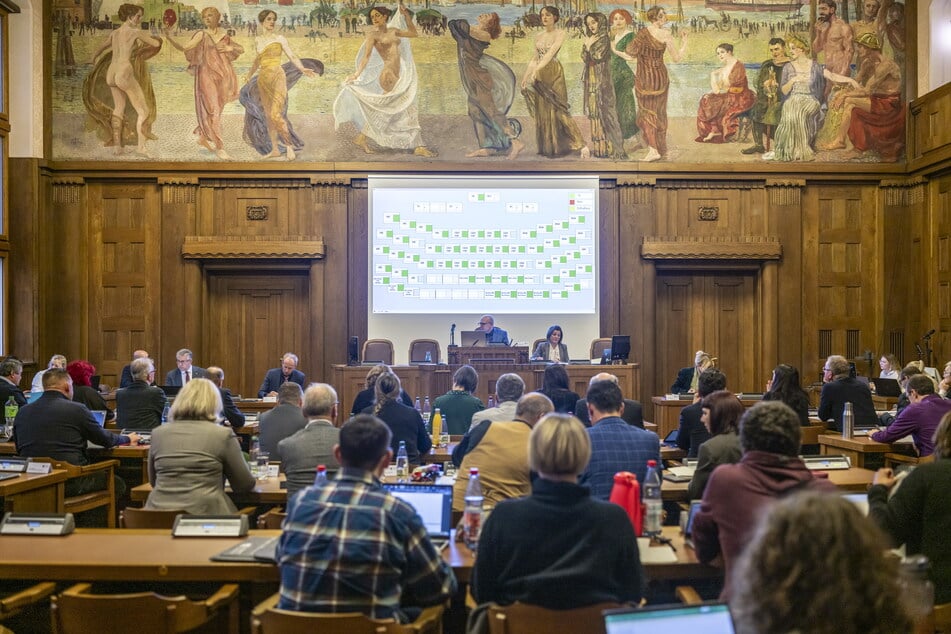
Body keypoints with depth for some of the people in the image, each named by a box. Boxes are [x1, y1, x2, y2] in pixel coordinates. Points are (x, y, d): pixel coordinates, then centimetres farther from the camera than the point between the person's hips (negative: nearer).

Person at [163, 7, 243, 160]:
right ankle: (219, 148, -9)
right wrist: (170, 38, -24)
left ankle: (203, 137, 31)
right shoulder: (202, 35, -1)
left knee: (216, 110, 13)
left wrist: (230, 48, -8)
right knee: (212, 111, -9)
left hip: (222, 77, 5)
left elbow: (241, 49, 12)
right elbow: (183, 48, -8)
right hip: (208, 76, -5)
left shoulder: (224, 35, 11)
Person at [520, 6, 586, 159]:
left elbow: (551, 53, -16)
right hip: (539, 76, 6)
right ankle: (547, 147, 13)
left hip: (553, 73, -6)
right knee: (542, 110, 6)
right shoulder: (538, 36, 13)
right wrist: (526, 75, 7)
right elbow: (535, 57, 16)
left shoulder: (560, 33, -6)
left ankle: (580, 144, -9)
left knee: (557, 109, -12)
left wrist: (536, 71, -24)